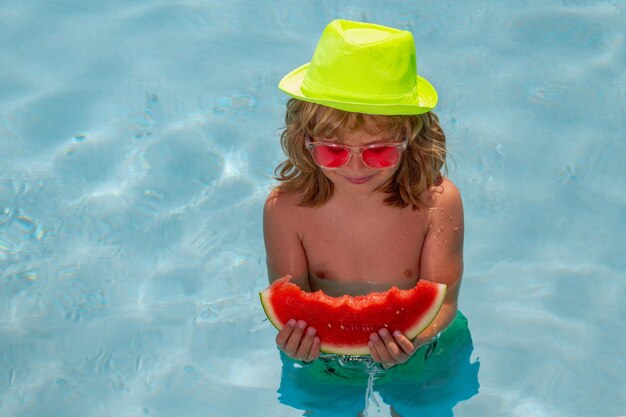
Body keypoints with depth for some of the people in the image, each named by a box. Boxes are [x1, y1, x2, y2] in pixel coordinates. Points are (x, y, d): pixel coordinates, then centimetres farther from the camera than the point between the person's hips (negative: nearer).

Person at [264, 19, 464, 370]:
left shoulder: (437, 201, -17)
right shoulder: (286, 208, -17)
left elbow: (443, 301, -15)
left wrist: (415, 338, -39)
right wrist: (294, 337, -37)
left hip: (414, 354, 2)